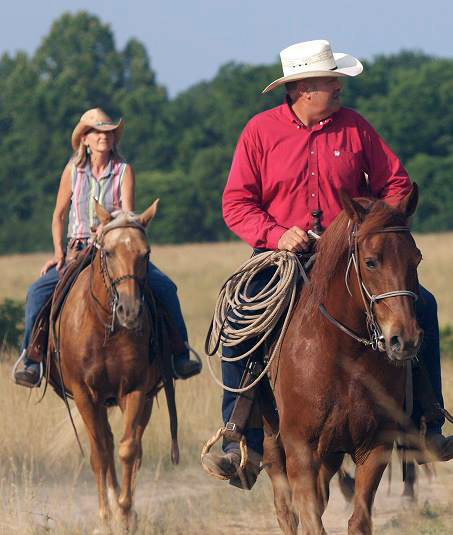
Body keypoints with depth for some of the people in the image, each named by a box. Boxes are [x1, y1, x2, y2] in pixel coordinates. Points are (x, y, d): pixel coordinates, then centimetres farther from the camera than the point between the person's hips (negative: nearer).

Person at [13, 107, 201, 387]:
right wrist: (59, 253, -2)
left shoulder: (124, 170, -3)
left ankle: (180, 356, -8)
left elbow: (127, 215, -13)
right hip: (78, 250, 1)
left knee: (165, 288, -18)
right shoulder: (73, 170, 1)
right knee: (38, 292, -21)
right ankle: (29, 361, -14)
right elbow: (59, 216, 10)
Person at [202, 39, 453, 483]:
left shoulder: (354, 126, 4)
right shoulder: (261, 131, -2)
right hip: (281, 255, -2)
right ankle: (241, 441, -16)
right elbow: (236, 204, -3)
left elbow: (395, 183, 12)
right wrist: (276, 234, -19)